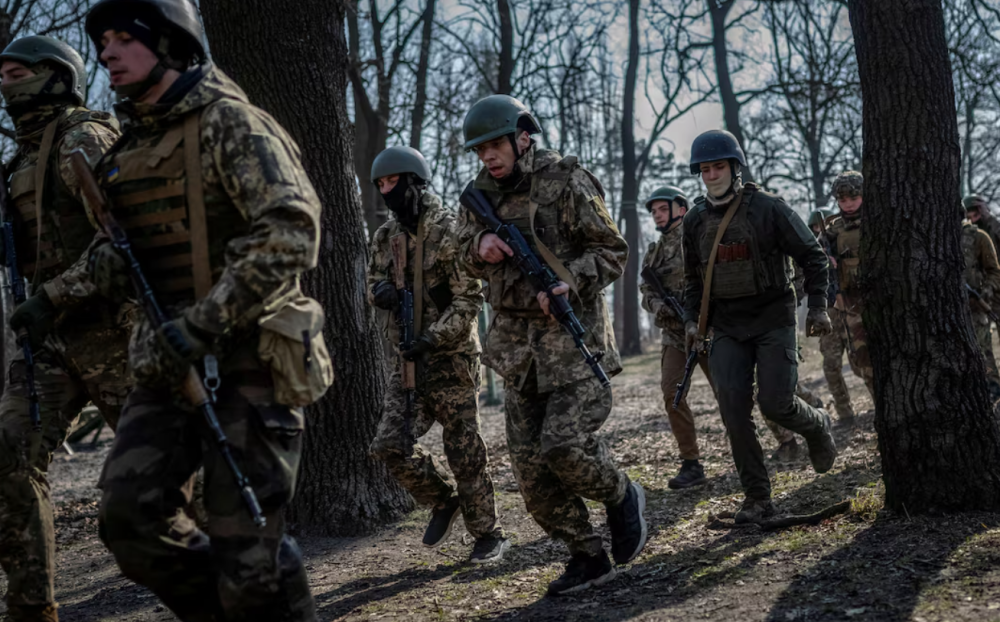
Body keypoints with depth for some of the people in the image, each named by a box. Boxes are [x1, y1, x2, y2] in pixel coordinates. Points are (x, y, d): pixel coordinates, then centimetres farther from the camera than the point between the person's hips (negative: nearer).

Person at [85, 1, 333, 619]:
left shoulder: (230, 123, -10)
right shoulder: (129, 146, 14)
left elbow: (292, 232, -23)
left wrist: (202, 324, -26)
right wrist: (112, 262, 2)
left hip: (248, 357, -7)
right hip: (170, 358, 7)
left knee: (247, 541, -5)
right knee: (131, 513, -4)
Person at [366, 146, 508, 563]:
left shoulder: (449, 232, -11)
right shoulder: (385, 236, 9)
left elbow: (469, 299, -14)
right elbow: (374, 283, 21)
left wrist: (432, 338, -22)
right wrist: (381, 291, -4)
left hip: (451, 358, -6)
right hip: (407, 360, 6)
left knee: (464, 452, 0)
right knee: (390, 445, -4)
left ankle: (488, 536, 15)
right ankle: (443, 501, 20)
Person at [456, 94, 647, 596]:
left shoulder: (565, 182, -7)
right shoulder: (482, 194, 10)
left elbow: (613, 251, -4)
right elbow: (466, 256, 22)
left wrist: (570, 281, -21)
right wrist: (479, 246, -2)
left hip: (573, 334, -6)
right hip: (517, 342, 6)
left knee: (563, 446, -19)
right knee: (530, 465, 3)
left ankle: (621, 497, 12)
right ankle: (588, 558, 15)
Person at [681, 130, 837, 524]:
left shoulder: (768, 208, -6)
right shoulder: (695, 221, 7)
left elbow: (812, 255, -1)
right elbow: (693, 278, 18)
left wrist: (817, 306, -7)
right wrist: (692, 320, 5)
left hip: (773, 318, -4)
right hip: (727, 327, 4)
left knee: (776, 404, -12)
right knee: (733, 409, -7)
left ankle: (817, 426, 25)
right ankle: (757, 498, 2)